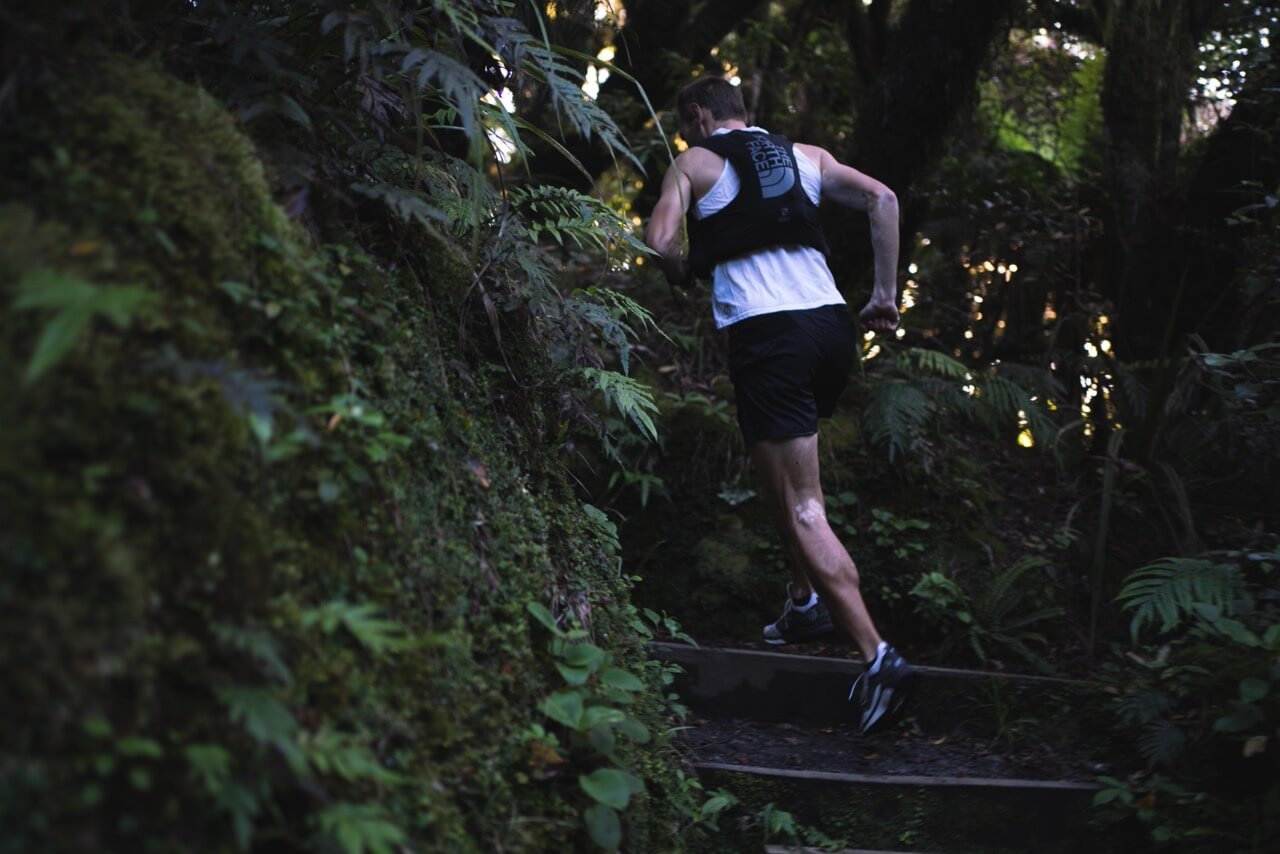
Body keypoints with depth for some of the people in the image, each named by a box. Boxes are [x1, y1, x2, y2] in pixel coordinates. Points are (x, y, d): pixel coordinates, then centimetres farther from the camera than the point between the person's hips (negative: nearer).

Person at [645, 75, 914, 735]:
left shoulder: (695, 163, 9)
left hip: (765, 333, -6)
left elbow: (659, 241, -5)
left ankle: (876, 656, -18)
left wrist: (684, 274, 17)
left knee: (800, 508, -7)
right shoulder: (804, 156, 21)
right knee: (792, 474, 30)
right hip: (832, 324, 6)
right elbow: (881, 199, 9)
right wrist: (887, 296, 11)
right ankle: (806, 599, 26)